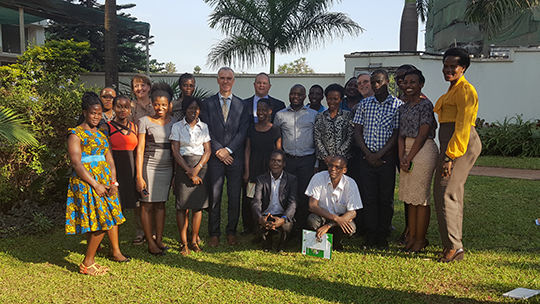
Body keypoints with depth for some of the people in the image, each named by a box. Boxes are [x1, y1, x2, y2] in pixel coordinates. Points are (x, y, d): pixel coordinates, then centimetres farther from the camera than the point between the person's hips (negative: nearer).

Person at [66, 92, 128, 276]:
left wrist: (113, 182, -2)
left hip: (105, 180, 7)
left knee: (112, 216, 12)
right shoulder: (76, 134, -7)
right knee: (99, 222, -9)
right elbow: (76, 164, -14)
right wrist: (95, 185, -18)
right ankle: (87, 264, 2)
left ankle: (115, 251, 30)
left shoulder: (101, 134, 15)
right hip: (86, 182, -7)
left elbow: (110, 160, 12)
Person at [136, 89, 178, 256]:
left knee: (161, 203, 9)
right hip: (150, 166, -3)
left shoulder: (173, 122, 8)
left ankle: (159, 239, 19)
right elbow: (140, 149, -5)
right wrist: (139, 176, -11)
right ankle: (151, 243, 9)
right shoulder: (144, 121, -2)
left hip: (167, 167, 3)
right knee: (147, 205, 1)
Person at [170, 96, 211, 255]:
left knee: (198, 205, 2)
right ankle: (184, 243, 4)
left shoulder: (203, 127, 9)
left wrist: (197, 168, -10)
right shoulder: (177, 126, 2)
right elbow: (176, 152, -4)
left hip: (201, 166, 2)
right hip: (183, 167, -2)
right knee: (182, 206, -3)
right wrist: (189, 172, -10)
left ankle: (194, 241, 12)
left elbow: (208, 150, 4)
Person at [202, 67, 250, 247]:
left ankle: (231, 232, 19)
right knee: (214, 197, 2)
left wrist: (228, 149, -10)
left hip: (235, 157, 1)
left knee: (234, 198, 5)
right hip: (215, 157, -1)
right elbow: (207, 130, 1)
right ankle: (214, 234, 14)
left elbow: (243, 131, 1)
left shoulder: (242, 105, 10)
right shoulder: (208, 103, 8)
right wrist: (218, 151, -9)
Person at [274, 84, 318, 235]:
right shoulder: (280, 115, 10)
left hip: (307, 160, -1)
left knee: (305, 194, -2)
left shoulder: (313, 114, 8)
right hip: (287, 160, 1)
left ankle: (301, 227, 8)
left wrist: (317, 164, 2)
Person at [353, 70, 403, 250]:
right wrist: (368, 154, -6)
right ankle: (370, 235, 15)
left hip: (387, 157, -2)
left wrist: (379, 154, -11)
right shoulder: (364, 104, 9)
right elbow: (357, 132, 6)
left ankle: (383, 236, 16)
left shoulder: (397, 105, 0)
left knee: (386, 197, 4)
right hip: (367, 157, 2)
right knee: (369, 197, 5)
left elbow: (396, 133, -4)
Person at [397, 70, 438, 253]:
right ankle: (411, 236, 20)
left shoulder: (426, 105, -8)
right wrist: (401, 157, -3)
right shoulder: (403, 107, 15)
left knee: (421, 196, -3)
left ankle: (421, 238, 7)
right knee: (409, 195, 10)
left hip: (423, 151, -8)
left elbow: (422, 136, -12)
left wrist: (409, 159, -12)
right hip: (407, 151, 8)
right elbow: (402, 135, 10)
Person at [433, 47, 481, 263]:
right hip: (449, 145, 11)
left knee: (447, 192, -13)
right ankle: (452, 243, 20)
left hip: (461, 145, -10)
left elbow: (463, 126, -17)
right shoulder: (452, 90, 22)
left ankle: (454, 247, -7)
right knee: (442, 191, 11)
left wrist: (450, 157, -21)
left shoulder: (465, 90, -10)